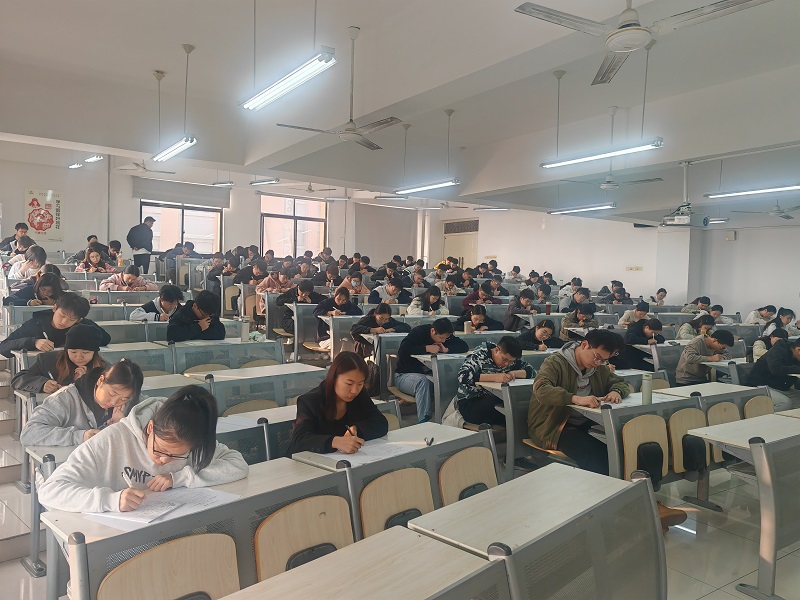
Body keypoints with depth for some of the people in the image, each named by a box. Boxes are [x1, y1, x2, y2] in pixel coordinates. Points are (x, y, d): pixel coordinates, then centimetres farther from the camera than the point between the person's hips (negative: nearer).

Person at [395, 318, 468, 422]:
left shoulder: (445, 336, 3)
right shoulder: (418, 333, -15)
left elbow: (464, 346, -2)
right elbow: (402, 352, -28)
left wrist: (446, 349, -19)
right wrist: (426, 348, -31)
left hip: (429, 374, 5)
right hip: (405, 375, -5)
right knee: (423, 381, -39)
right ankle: (424, 420, -39)